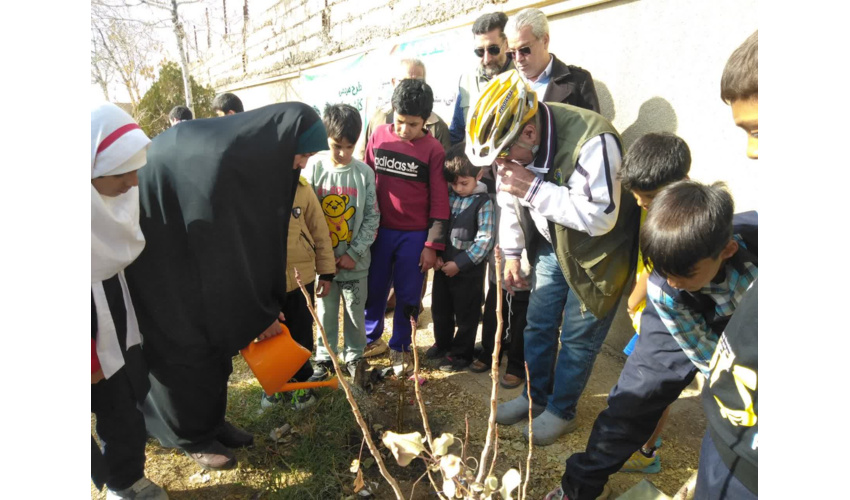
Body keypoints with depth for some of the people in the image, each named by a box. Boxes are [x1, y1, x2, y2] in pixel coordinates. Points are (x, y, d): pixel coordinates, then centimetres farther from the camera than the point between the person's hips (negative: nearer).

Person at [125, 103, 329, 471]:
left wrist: (265, 304, 1)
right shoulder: (218, 161, -34)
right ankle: (191, 436, 23)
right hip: (157, 257, -8)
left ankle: (211, 420, 31)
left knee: (214, 334, 13)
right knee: (183, 340, 2)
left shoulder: (251, 152, -6)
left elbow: (252, 231, 0)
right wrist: (257, 313, -18)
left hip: (187, 248, 9)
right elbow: (220, 249, -28)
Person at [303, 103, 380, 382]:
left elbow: (372, 217, -3)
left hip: (355, 261, 0)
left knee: (356, 312, 13)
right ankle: (324, 357, 33)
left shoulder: (364, 172, -5)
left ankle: (354, 355, 33)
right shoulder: (314, 168, -7)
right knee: (326, 312, 14)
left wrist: (354, 253, -10)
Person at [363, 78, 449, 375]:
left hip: (414, 236, -2)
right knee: (373, 289, 14)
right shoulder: (379, 136, 0)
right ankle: (370, 337, 37)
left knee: (407, 296, 9)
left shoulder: (433, 150, -8)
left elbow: (439, 200, -7)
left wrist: (433, 245, -7)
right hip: (379, 230, 3)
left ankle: (400, 347, 28)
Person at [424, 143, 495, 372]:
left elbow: (485, 240, -18)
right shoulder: (447, 197, 2)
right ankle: (442, 344, 42)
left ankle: (461, 353, 28)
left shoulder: (483, 203, -14)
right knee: (440, 310, 21)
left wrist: (459, 263, -20)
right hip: (442, 266, 6)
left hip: (468, 270, -6)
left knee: (466, 315, 11)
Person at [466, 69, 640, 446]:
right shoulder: (511, 139, -12)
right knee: (538, 324, 15)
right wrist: (512, 253, 8)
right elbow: (509, 197, 4)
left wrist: (534, 189, -37)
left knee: (577, 337, 5)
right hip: (551, 246, 7)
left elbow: (600, 217, -35)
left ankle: (562, 411, 29)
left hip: (597, 253, -6)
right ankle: (535, 396, 38)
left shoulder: (592, 141, -35)